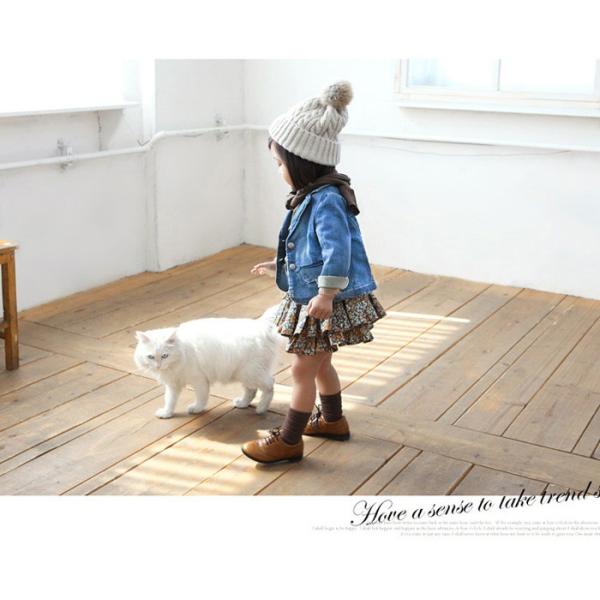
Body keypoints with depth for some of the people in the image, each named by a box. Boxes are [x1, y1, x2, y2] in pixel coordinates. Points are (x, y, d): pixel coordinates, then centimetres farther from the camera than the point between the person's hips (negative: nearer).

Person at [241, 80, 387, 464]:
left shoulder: (326, 199, -24)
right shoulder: (312, 195, 8)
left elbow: (338, 249, -32)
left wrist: (326, 294, -33)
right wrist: (279, 266, 27)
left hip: (325, 304, -10)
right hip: (309, 298, 10)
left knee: (303, 368, 1)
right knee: (320, 362, 23)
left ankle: (288, 441, 14)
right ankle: (333, 421, 41)